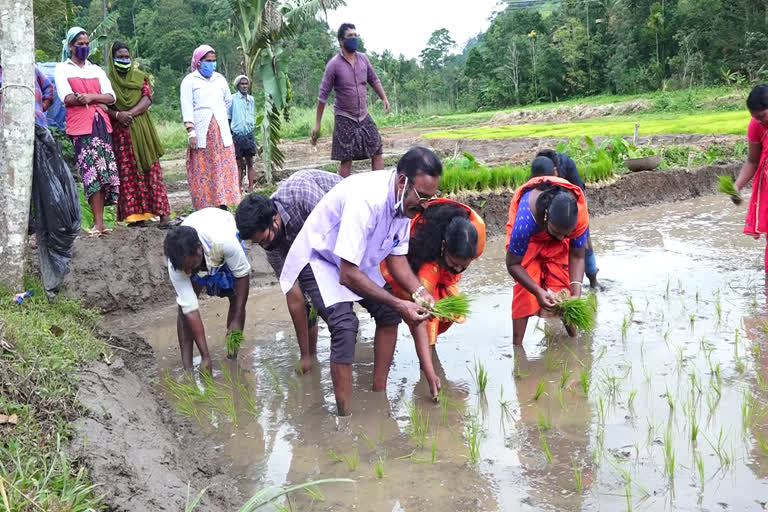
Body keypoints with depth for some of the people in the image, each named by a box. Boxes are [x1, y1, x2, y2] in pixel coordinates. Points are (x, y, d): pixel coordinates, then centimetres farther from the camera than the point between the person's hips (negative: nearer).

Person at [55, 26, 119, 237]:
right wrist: (97, 99, -4)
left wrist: (89, 97, -8)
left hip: (101, 123, 4)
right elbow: (67, 98, -5)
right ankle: (99, 222, -11)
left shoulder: (96, 70, 21)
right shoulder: (62, 69, 10)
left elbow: (111, 97, 9)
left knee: (105, 171, -4)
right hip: (80, 126, -4)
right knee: (92, 172, -11)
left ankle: (98, 221, 0)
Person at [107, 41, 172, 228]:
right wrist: (117, 115, -18)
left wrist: (130, 113, -14)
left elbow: (147, 99, -1)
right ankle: (135, 214, 1)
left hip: (142, 130, 1)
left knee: (151, 170, -3)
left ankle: (162, 212, -5)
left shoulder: (140, 77, 11)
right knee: (127, 173, -1)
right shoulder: (108, 80, 7)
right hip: (121, 133, 0)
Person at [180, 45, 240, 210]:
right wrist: (191, 132, -14)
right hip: (201, 133, -4)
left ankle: (223, 205, 3)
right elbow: (187, 107, -6)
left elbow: (228, 101, 28)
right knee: (202, 171, -5)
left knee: (224, 168, -1)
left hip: (221, 132, 4)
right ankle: (204, 209, -4)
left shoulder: (220, 79, 15)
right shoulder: (189, 81, 2)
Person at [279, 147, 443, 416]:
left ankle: (379, 393, 13)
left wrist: (419, 291, -18)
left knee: (388, 313, -1)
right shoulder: (366, 200, -39)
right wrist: (399, 304, -32)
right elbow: (348, 275, -35)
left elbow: (397, 258, 0)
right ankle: (345, 413, -18)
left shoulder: (404, 202, -13)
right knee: (345, 324, -26)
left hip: (358, 259, 9)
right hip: (318, 259, -8)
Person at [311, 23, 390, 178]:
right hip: (345, 119, -5)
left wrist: (384, 98, 6)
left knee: (377, 152, 4)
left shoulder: (363, 59, 2)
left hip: (364, 116, 5)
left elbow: (374, 80, 18)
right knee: (346, 160, -3)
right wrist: (317, 124, -11)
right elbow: (323, 95, -10)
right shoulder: (334, 64, -12)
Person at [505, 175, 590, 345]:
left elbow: (577, 257, -20)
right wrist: (538, 291, -41)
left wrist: (576, 293, -34)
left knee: (563, 281, -7)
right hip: (529, 235, -2)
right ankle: (517, 346, -9)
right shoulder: (525, 220, -45)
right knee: (525, 287, -16)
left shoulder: (580, 216, -36)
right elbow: (513, 264, -31)